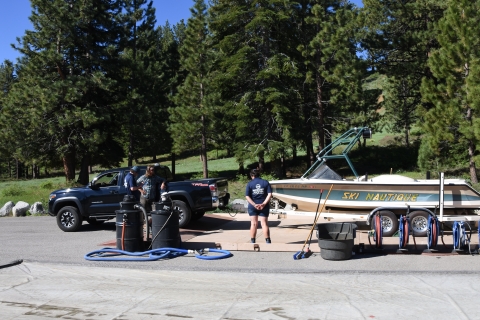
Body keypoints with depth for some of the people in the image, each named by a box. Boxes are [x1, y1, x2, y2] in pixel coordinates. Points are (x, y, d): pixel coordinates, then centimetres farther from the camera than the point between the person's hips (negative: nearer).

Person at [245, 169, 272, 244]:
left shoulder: (249, 184, -1)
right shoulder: (265, 182, 1)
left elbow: (247, 196, -9)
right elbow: (269, 194, -9)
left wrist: (254, 204, -15)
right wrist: (264, 203, -14)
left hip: (253, 206, 0)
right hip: (263, 206, 0)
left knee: (253, 224, 8)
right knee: (264, 224, 4)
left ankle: (252, 241, 9)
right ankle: (268, 241, 1)